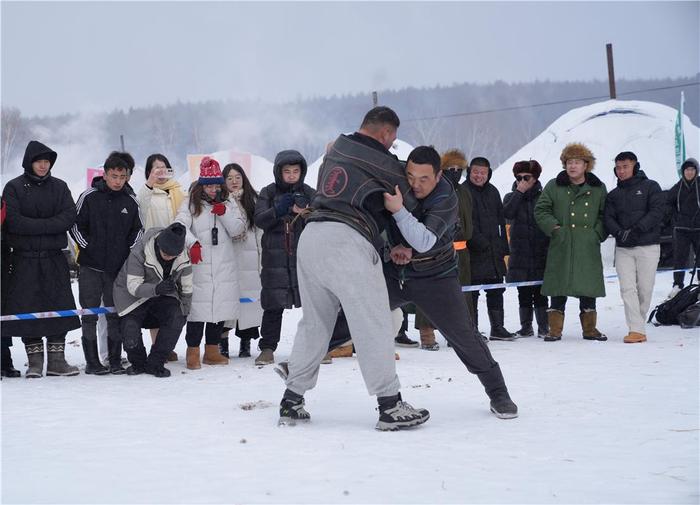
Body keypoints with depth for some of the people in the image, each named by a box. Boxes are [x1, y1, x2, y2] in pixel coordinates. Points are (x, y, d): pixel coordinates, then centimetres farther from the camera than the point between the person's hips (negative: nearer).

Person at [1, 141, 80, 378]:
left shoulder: (59, 187, 10)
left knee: (59, 308, 1)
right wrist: (48, 226, -13)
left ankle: (56, 359, 7)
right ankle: (35, 361, 5)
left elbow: (69, 216, -4)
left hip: (54, 257, 2)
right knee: (27, 310, -2)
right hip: (25, 258, -2)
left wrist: (35, 226, -13)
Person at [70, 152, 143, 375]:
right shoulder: (89, 197, -2)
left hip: (118, 267, 2)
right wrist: (88, 247, -6)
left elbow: (138, 230, 16)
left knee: (116, 315, 6)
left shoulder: (130, 202, 7)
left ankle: (115, 360, 12)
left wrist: (128, 251, 4)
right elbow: (75, 225, 1)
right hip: (91, 266, -2)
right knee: (90, 314, 0)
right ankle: (92, 361, 5)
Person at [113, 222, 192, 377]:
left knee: (176, 319, -25)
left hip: (163, 297, 3)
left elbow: (186, 288, 0)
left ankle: (155, 363, -8)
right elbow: (133, 286, -29)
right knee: (131, 340, -19)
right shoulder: (139, 252, -27)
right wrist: (156, 289, -46)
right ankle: (138, 363, 16)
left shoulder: (183, 257, -14)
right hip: (133, 296, -3)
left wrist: (184, 313, 2)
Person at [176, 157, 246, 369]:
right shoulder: (190, 205, 4)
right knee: (198, 306, -8)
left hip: (225, 267, 4)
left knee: (221, 307, 5)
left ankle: (212, 350, 16)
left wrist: (224, 213, -9)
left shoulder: (229, 206, 14)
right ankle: (193, 351, 0)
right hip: (199, 265, -4)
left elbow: (238, 229, 5)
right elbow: (180, 226, -9)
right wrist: (192, 243, -25)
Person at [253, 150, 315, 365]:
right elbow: (259, 220, -5)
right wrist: (279, 210, -21)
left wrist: (306, 213, -22)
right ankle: (267, 348, 6)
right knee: (273, 305, 0)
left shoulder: (309, 193, 7)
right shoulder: (268, 193, 7)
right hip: (275, 257, 0)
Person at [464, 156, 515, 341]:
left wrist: (503, 246, 11)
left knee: (496, 290, 11)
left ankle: (497, 327, 20)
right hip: (473, 252, -6)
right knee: (472, 292, -2)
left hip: (494, 251, 6)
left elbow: (501, 221, 17)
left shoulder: (492, 192, 14)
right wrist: (478, 241, -18)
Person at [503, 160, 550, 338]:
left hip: (540, 251, -2)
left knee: (539, 291, -2)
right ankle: (526, 326, 13)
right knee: (523, 293, 6)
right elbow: (507, 213, -11)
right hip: (520, 252, 2)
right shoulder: (511, 197, 9)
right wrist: (519, 193, -10)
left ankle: (543, 326, 3)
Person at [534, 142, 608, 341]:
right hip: (561, 246, -1)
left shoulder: (598, 188, 8)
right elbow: (541, 210, 6)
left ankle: (589, 328, 16)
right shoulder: (554, 186, 4)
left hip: (588, 247, 1)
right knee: (559, 289, 0)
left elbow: (604, 214, 15)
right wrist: (554, 228, -6)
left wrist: (598, 233, 1)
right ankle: (555, 329, 6)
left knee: (588, 287, 5)